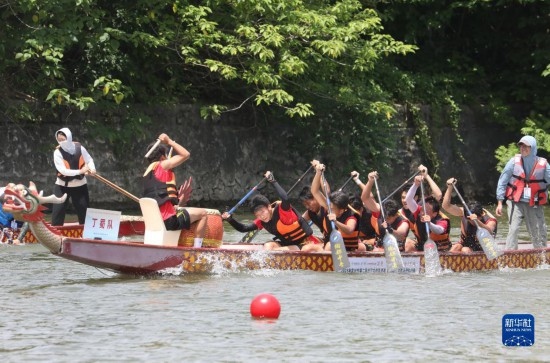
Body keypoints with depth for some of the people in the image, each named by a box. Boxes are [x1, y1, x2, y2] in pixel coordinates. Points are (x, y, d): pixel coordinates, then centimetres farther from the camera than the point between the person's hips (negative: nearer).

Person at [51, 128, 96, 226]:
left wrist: (92, 168, -18)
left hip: (80, 184, 2)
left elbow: (89, 160, 5)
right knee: (58, 210, -5)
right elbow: (62, 170, -22)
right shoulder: (58, 152, -14)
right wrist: (80, 171, -30)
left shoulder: (79, 148, -9)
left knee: (84, 210, 6)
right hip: (62, 185, -2)